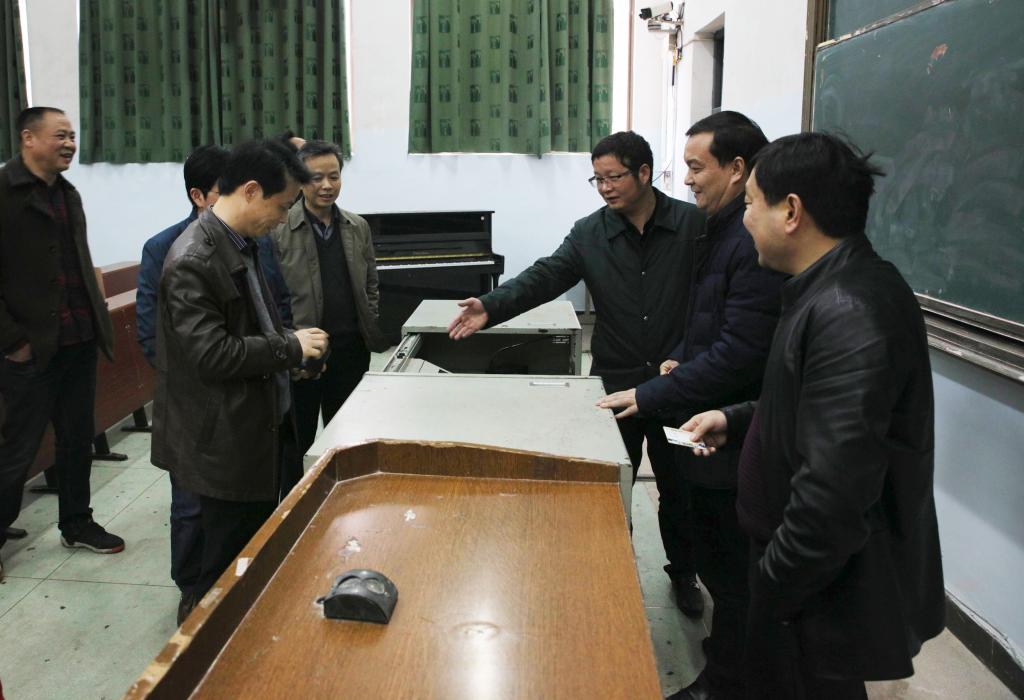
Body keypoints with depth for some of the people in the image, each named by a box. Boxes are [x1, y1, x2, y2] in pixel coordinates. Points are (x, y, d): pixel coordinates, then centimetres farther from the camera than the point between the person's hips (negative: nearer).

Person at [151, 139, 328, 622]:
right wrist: (290, 348, -17)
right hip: (224, 442, -9)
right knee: (231, 566, 7)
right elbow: (211, 356, -26)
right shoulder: (192, 261, -23)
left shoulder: (241, 244, 7)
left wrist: (291, 347, 6)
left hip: (261, 427, 9)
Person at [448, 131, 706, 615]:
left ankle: (683, 573, 37)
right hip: (616, 383, 1)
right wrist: (491, 308, -28)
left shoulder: (695, 225, -6)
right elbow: (543, 277, -13)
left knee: (679, 487, 14)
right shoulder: (590, 234, -2)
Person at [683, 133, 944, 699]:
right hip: (814, 564, 9)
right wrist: (736, 420, 10)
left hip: (826, 590, -9)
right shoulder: (838, 290, 5)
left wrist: (774, 587, -19)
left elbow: (835, 492, -31)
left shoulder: (849, 316, -29)